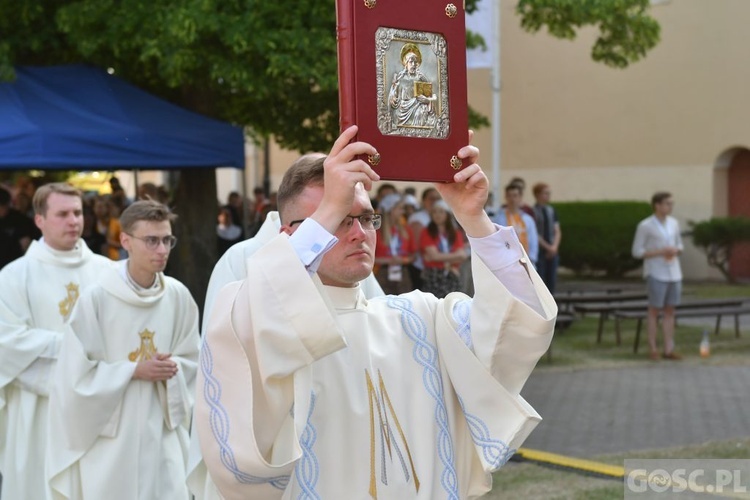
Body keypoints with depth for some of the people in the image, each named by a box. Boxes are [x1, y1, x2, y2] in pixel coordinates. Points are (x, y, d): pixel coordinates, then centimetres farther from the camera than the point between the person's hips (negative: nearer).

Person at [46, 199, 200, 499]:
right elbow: (77, 373, -11)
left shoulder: (178, 296, -2)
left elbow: (192, 359, 10)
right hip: (108, 436, -3)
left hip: (161, 433, 3)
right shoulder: (96, 298, -13)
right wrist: (135, 370, -15)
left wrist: (173, 369, -11)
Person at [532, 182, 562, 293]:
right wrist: (548, 247, -12)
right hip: (539, 251, -6)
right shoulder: (532, 211, -6)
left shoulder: (552, 210, 12)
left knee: (551, 281, 6)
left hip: (553, 251, 6)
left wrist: (554, 247, -7)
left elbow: (557, 232, 10)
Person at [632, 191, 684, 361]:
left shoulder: (674, 223, 8)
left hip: (673, 273, 5)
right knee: (655, 310, -1)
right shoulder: (645, 226, -8)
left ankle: (669, 349, 9)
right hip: (655, 274, -5)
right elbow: (637, 252, -7)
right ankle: (653, 349, 7)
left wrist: (675, 251, -7)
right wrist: (660, 252, -16)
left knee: (670, 310, 5)